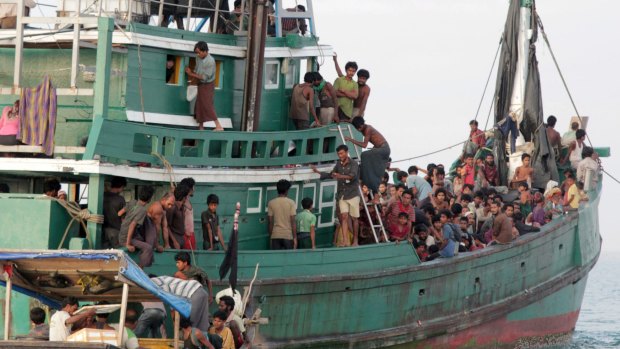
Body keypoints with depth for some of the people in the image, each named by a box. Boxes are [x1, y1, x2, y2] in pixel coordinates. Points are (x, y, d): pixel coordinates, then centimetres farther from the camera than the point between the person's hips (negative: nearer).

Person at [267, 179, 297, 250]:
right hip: (288, 235, -2)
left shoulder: (271, 203, 2)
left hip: (275, 236, 2)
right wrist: (295, 237, -2)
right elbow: (293, 222, -6)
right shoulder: (291, 203, -4)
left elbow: (270, 222, 2)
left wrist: (270, 236, 11)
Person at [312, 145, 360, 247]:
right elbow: (331, 175, 29)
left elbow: (353, 176, -25)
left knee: (354, 218, 1)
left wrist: (341, 176, -39)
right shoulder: (339, 164, 13)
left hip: (352, 194, -4)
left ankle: (355, 241, 9)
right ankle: (345, 240, -17)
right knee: (344, 216, -9)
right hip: (342, 195, 4)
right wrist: (318, 172, 24)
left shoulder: (353, 164, -6)